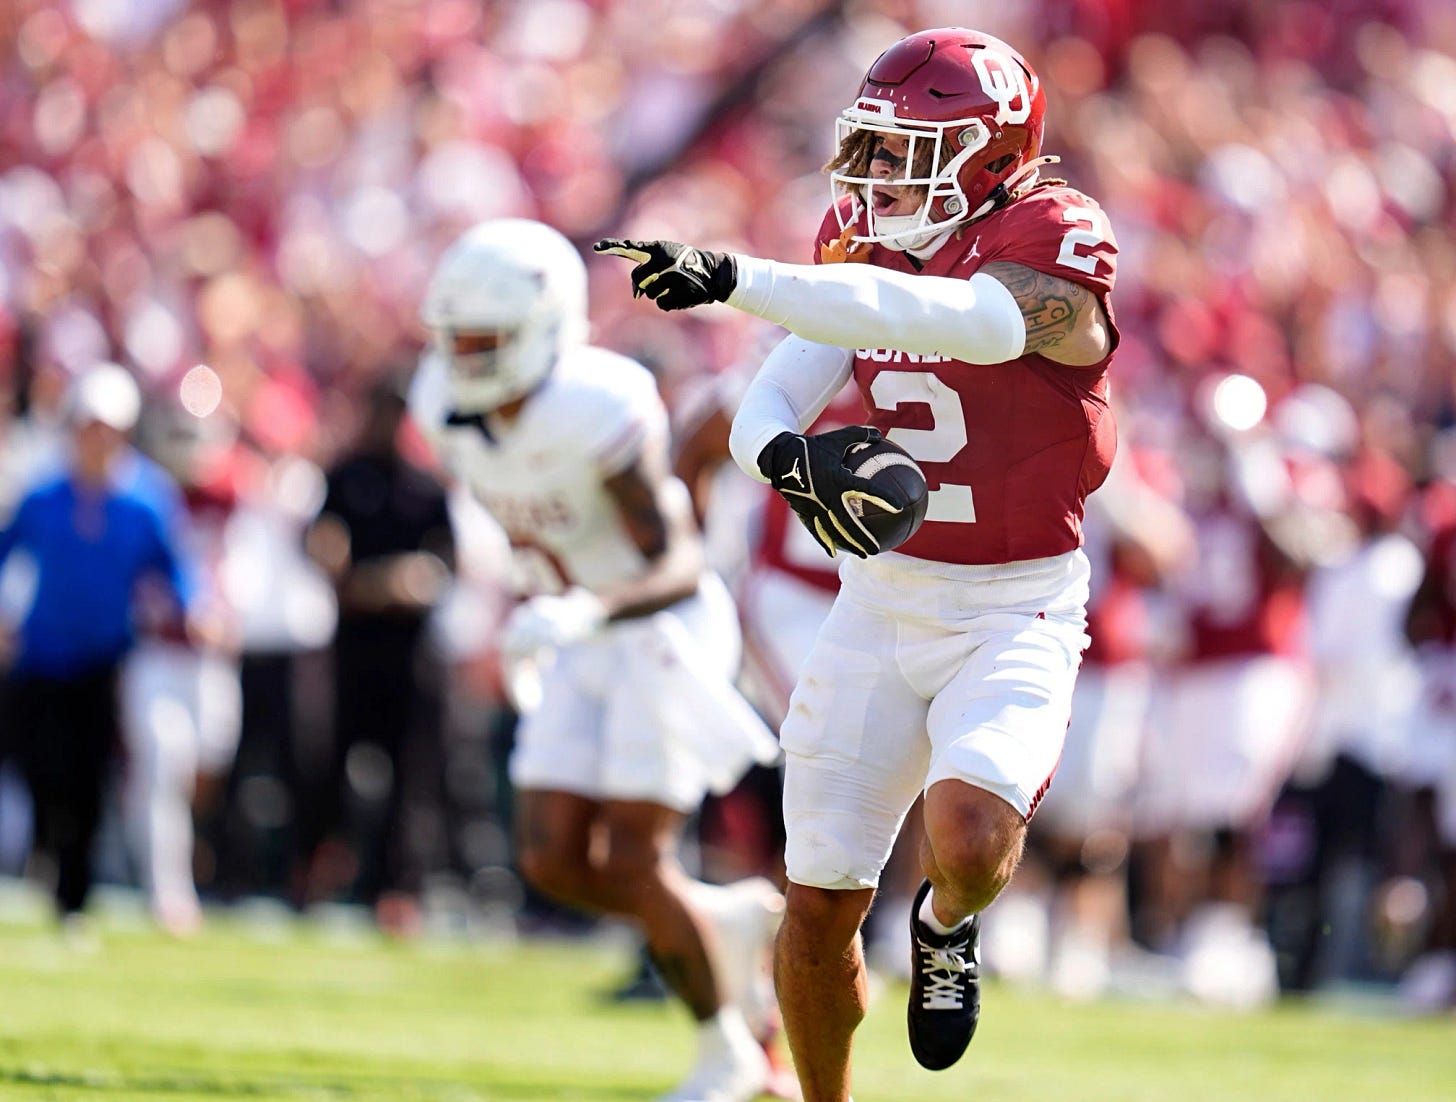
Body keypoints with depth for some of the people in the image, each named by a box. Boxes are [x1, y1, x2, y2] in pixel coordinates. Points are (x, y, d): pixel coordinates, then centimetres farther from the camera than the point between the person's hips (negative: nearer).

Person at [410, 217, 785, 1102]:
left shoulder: (601, 412, -28)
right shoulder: (452, 408, -5)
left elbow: (675, 563, -27)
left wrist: (583, 611, -42)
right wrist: (529, 612, 14)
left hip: (667, 630, -7)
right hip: (584, 643, 7)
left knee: (631, 864, -9)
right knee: (554, 861, -1)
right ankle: (737, 920, 22)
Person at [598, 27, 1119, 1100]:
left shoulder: (1055, 248, -17)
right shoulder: (863, 242, 3)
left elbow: (926, 313, -36)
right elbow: (769, 403, -2)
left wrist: (730, 277, -44)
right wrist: (788, 455, -28)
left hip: (1015, 614, -5)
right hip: (882, 599, 5)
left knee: (971, 839, -28)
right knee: (821, 899, 3)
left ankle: (946, 927, 9)